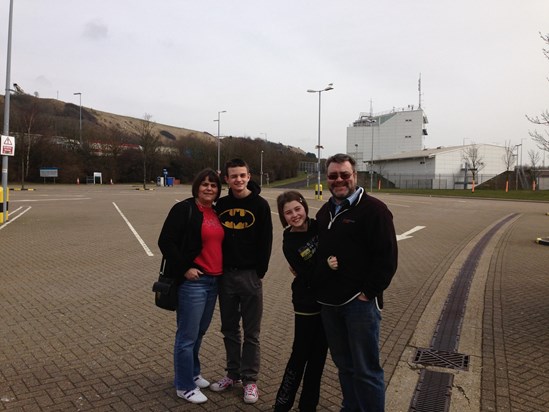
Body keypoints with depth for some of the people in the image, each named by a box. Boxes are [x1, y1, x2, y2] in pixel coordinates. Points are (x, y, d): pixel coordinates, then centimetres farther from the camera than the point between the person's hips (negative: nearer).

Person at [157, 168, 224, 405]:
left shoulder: (216, 212, 11)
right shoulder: (184, 209, -11)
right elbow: (166, 242, -15)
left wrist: (220, 270, 13)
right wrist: (184, 269, -16)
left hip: (214, 281, 7)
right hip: (192, 282, -7)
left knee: (199, 332, 20)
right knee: (187, 336, 3)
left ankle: (192, 374, 39)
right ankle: (185, 386, 19)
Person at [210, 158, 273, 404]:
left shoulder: (260, 205, -6)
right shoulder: (221, 205, 5)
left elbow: (265, 242, -6)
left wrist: (259, 272, -9)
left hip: (249, 276, -4)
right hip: (225, 275, 4)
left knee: (251, 332, 6)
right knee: (229, 329, 14)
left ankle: (250, 379, 19)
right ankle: (233, 374, 29)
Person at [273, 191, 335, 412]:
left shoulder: (319, 225, -4)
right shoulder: (289, 245, -14)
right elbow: (308, 275, -19)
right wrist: (326, 267, -33)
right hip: (307, 304, -4)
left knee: (318, 355, 14)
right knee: (300, 355, 4)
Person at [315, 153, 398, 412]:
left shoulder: (373, 209, -10)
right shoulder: (325, 211, 13)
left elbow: (387, 257, -14)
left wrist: (367, 292, -15)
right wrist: (320, 289, 12)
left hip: (360, 302, -7)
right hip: (329, 302, 7)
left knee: (366, 369, 3)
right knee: (344, 364, 19)